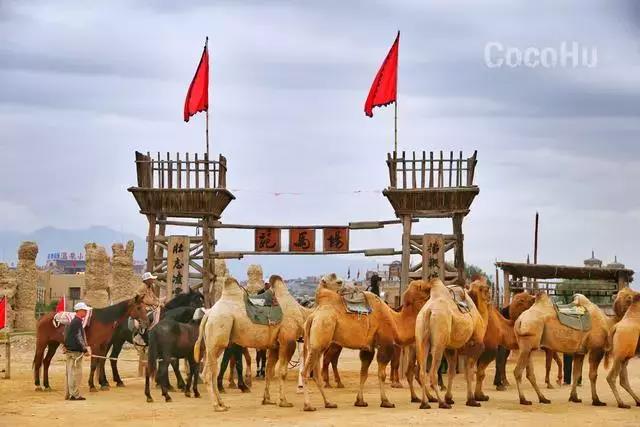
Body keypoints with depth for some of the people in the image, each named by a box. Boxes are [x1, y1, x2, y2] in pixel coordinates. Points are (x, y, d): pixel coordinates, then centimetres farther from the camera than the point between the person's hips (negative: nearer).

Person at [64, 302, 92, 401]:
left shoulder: (73, 322, 16)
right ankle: (74, 394, -1)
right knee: (76, 374, -5)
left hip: (70, 351, 10)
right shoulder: (77, 322, -16)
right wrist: (85, 350, -15)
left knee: (71, 374, 14)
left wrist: (85, 348, 14)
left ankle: (68, 394, 20)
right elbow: (78, 338, -20)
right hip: (75, 352, -10)